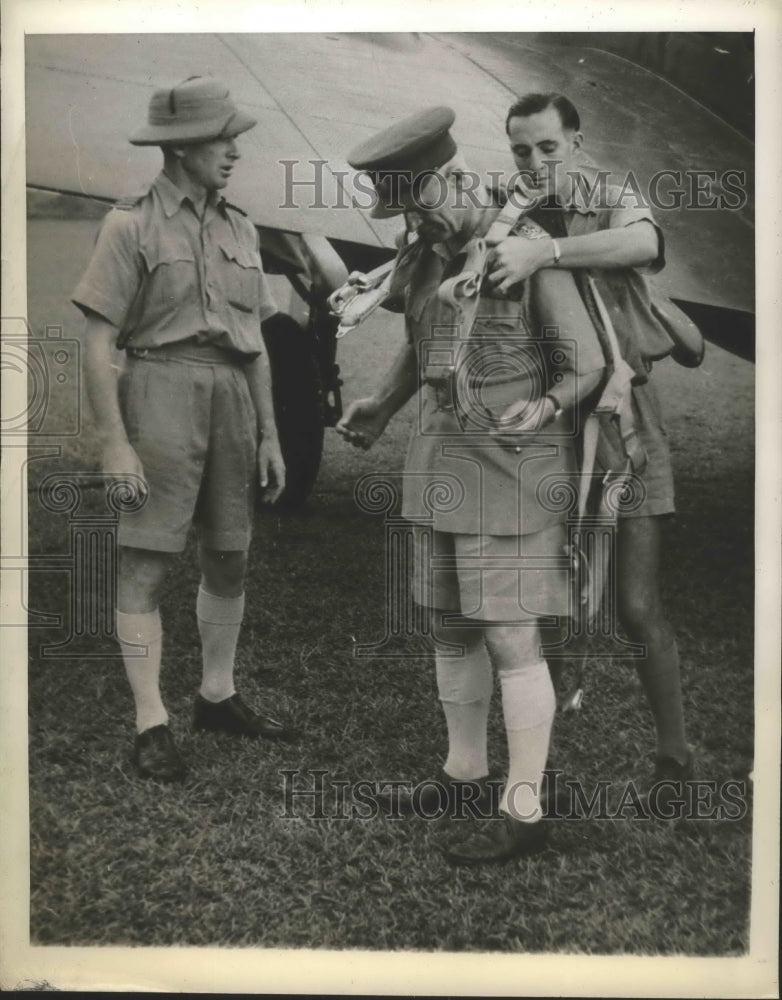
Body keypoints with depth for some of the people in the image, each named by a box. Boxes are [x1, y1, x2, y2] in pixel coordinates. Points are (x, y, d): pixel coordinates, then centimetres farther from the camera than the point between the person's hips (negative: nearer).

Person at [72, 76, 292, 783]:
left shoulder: (239, 229, 14)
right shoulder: (132, 225, -3)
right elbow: (98, 341, -7)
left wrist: (269, 434, 12)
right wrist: (115, 442, -14)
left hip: (232, 398, 6)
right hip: (161, 389, -6)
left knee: (230, 557, 11)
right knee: (146, 561, -5)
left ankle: (218, 697, 26)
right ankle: (151, 725, 1)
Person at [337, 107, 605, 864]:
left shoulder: (529, 249, -13)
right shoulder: (422, 261, 6)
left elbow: (584, 364, -11)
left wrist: (545, 408, -30)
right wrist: (380, 407, 17)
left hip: (515, 464, -7)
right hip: (443, 459, 8)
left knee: (509, 637, -7)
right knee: (449, 624, 13)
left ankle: (523, 811, 4)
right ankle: (463, 773, 28)